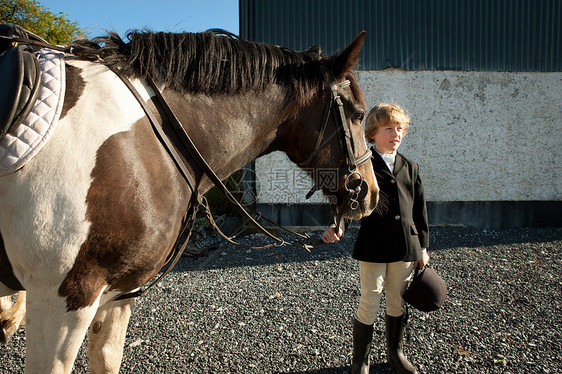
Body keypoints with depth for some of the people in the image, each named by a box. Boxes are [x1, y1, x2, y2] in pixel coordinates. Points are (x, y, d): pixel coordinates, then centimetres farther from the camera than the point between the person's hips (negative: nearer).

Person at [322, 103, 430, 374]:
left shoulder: (410, 168, 9)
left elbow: (420, 211, 11)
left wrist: (423, 247, 11)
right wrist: (337, 225, -26)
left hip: (405, 247, 5)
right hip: (373, 246, -4)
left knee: (398, 301, 18)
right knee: (370, 302, 5)